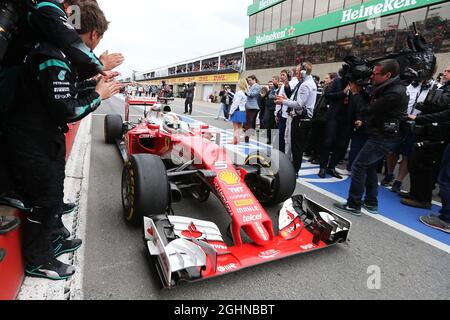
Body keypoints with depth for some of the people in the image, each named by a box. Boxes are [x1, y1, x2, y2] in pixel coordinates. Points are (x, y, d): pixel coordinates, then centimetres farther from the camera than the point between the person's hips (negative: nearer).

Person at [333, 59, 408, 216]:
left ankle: (354, 205, 1)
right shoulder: (388, 87, 9)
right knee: (370, 167, 16)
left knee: (359, 166, -6)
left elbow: (368, 110, -19)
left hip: (384, 138, -10)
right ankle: (371, 203, 25)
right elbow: (372, 104, 9)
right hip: (382, 135, 10)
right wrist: (361, 91, -3)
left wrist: (355, 93, -8)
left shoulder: (394, 93, -22)